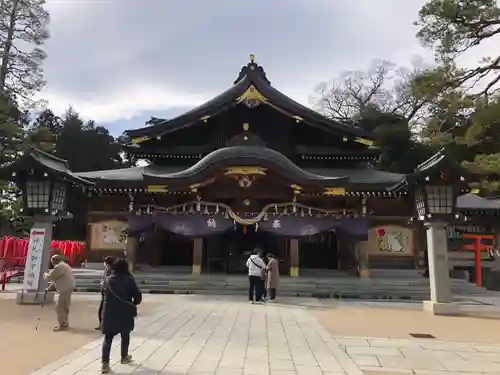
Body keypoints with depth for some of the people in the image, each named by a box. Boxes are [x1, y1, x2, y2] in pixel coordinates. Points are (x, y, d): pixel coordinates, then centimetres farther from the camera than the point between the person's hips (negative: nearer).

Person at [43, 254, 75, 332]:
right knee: (64, 307, 18)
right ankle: (64, 323, 27)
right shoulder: (63, 265, 19)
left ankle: (63, 325, -1)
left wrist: (45, 274, 8)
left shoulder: (59, 267, -16)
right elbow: (55, 279, 23)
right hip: (67, 288, 11)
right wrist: (49, 288, 19)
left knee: (60, 307, -5)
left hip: (65, 289, -11)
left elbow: (49, 278, -13)